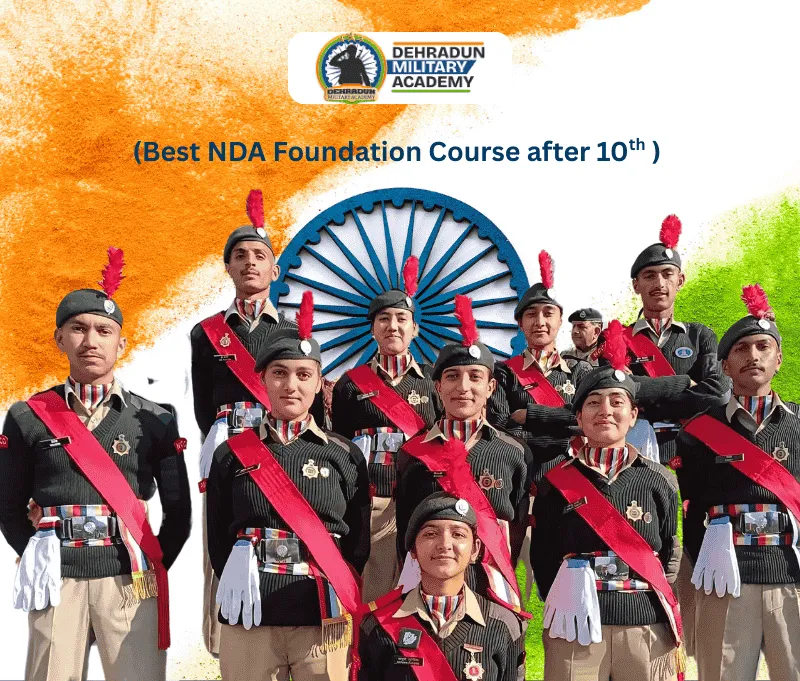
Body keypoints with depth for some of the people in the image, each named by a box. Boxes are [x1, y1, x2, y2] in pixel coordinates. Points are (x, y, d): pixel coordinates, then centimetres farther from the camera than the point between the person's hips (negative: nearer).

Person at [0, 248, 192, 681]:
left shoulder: (154, 421, 4)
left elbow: (178, 511, 8)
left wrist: (152, 568, 3)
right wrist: (37, 562, 5)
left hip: (130, 579, 0)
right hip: (56, 581, 1)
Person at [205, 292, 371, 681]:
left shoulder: (345, 456, 3)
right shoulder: (232, 454, 5)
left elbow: (358, 541, 5)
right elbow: (217, 536, 8)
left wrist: (341, 601, -2)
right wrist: (234, 590, 0)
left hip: (324, 619, 0)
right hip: (249, 616, 0)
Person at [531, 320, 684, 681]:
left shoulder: (659, 481, 4)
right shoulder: (556, 477, 1)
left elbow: (670, 553, 11)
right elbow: (542, 553, 6)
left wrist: (671, 627, 5)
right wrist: (559, 606, -2)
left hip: (648, 629, 1)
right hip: (575, 626, -1)